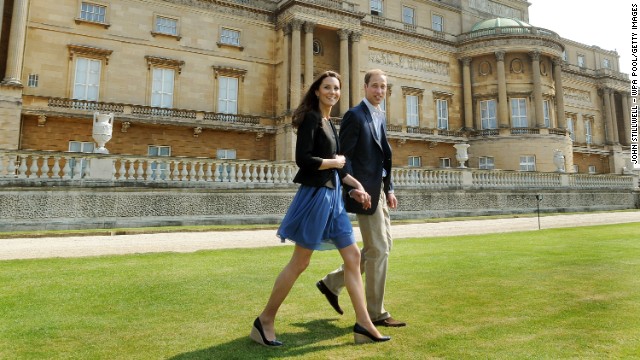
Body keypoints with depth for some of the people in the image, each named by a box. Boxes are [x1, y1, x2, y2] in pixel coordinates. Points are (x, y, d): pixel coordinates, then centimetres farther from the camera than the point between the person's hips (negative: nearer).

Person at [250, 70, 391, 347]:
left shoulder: (329, 123, 17)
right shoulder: (311, 118, -9)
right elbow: (303, 159, -22)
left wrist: (356, 184, 10)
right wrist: (335, 162, -9)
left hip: (333, 195, 9)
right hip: (315, 195, -9)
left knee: (353, 256, 7)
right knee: (299, 262, -1)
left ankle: (363, 324, 16)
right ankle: (265, 321, 14)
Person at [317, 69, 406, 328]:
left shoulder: (380, 116, 17)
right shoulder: (355, 115, -9)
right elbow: (343, 156, -14)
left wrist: (389, 189, 15)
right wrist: (353, 188, -21)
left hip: (379, 190, 9)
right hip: (364, 191, -9)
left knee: (380, 247, 15)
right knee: (378, 250, -3)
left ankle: (332, 282, 25)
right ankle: (376, 313, 12)